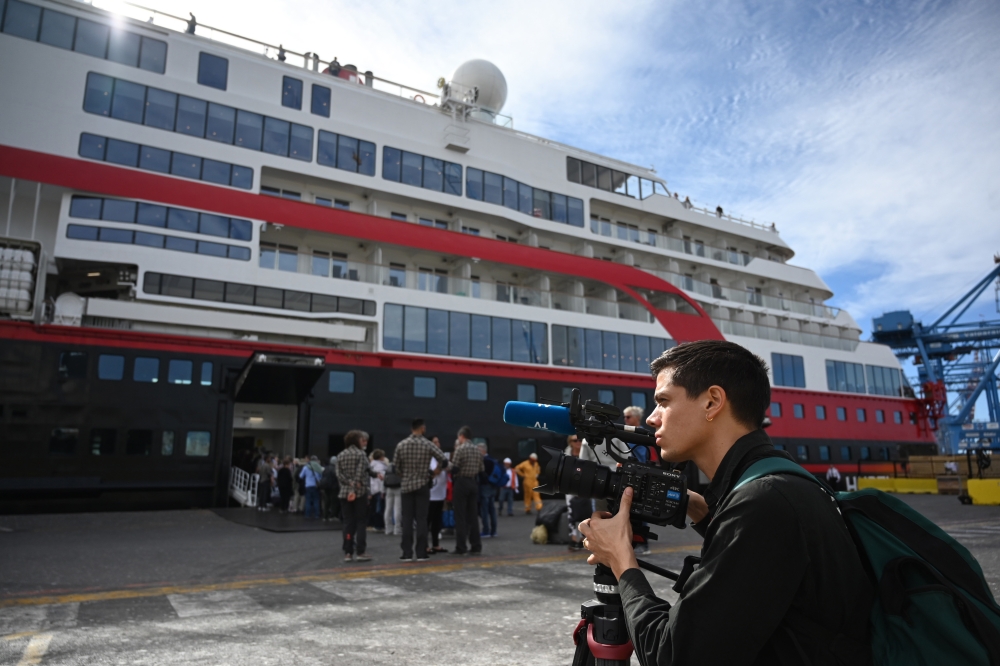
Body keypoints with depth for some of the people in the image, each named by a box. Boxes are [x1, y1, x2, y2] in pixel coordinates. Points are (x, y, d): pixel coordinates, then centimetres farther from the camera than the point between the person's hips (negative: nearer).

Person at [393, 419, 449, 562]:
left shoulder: (401, 445, -1)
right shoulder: (428, 445, -6)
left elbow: (395, 466, 0)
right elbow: (444, 461, -7)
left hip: (406, 485, 2)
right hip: (422, 485, -2)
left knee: (407, 519, 5)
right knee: (422, 519, 2)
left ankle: (407, 553, 6)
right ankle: (421, 553, 3)